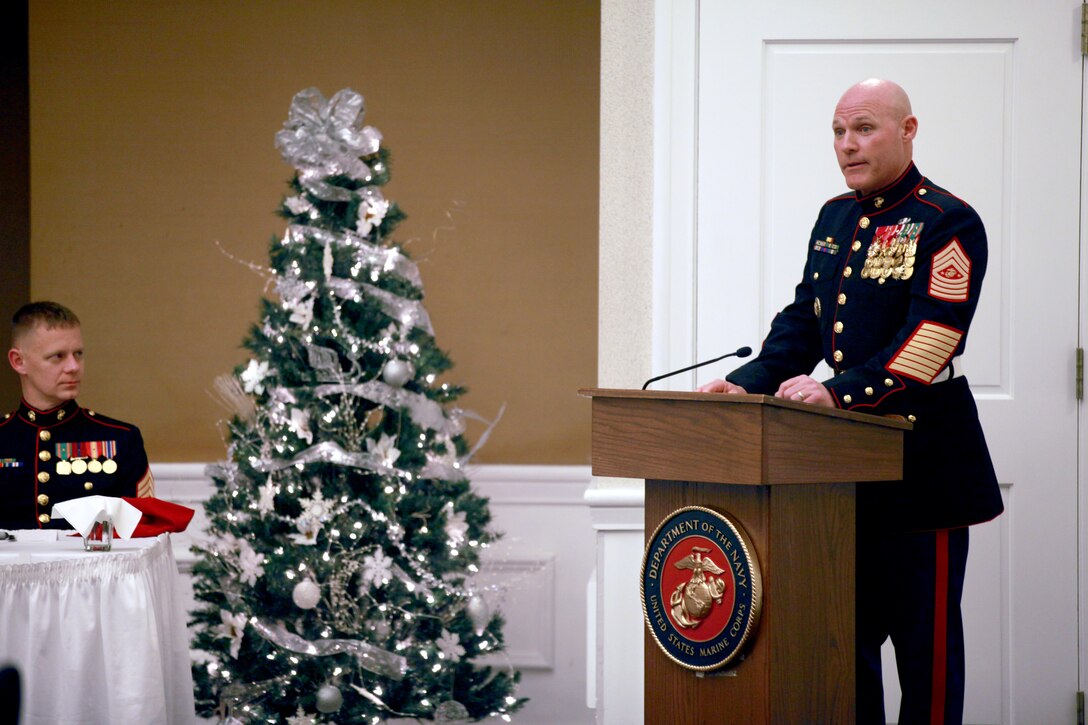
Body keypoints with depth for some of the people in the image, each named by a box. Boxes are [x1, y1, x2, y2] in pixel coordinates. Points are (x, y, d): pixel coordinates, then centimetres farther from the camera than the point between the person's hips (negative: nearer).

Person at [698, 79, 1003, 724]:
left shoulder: (946, 223, -11)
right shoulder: (835, 218, 14)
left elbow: (930, 343, -21)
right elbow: (804, 318, 15)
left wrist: (841, 392, -32)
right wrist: (749, 383, -2)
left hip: (921, 462, -7)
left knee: (924, 638, 1)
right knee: (845, 631, 13)